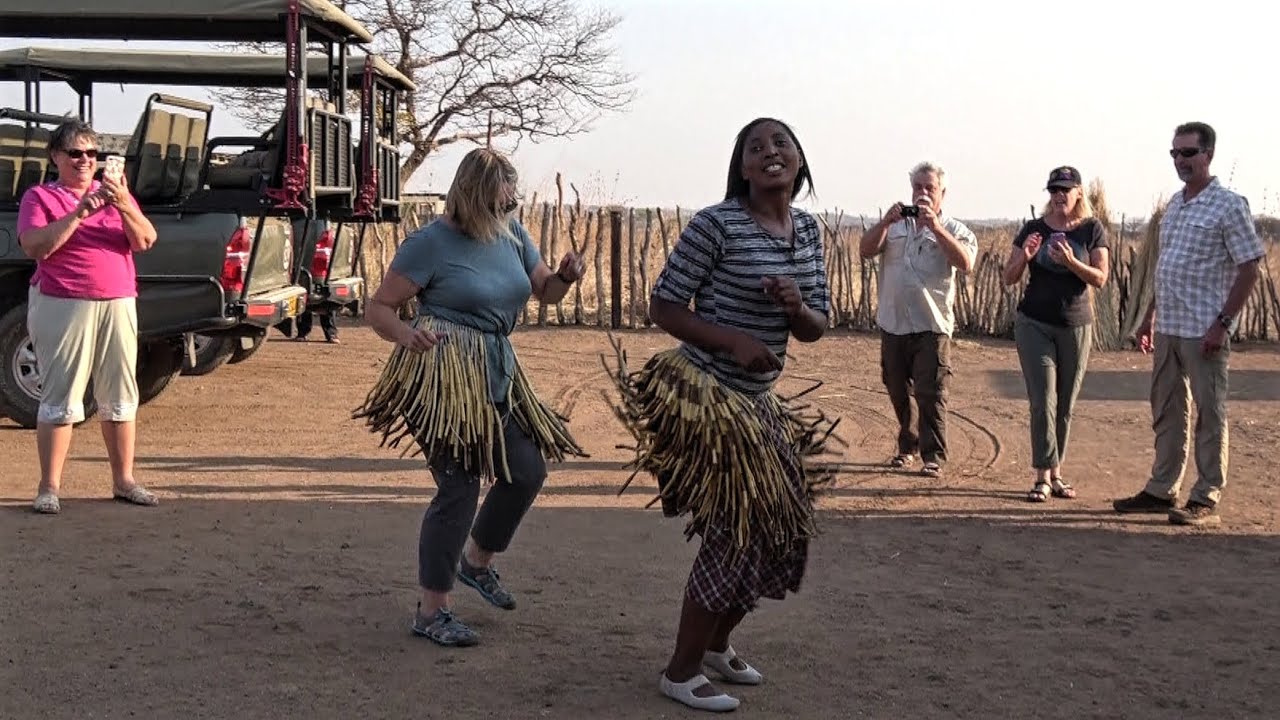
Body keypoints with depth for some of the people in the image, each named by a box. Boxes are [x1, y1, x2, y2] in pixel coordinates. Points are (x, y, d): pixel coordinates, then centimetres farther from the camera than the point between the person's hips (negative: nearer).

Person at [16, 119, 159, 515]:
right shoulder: (40, 197, 2)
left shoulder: (114, 193, 11)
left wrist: (125, 207, -18)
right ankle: (49, 488, 1)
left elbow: (145, 241, -1)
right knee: (61, 398, -5)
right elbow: (35, 247, -13)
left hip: (117, 305, 4)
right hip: (63, 307, -4)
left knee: (120, 396, 8)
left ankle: (123, 481, 18)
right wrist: (79, 212, -19)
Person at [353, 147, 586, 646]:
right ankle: (431, 612, 6)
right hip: (444, 375, -8)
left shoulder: (511, 234, 8)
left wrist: (565, 277, -7)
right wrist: (410, 336, -32)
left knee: (528, 470, 11)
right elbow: (379, 308, -11)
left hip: (496, 374, 8)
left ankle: (477, 561, 36)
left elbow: (543, 291, 16)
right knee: (459, 488, -7)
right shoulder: (432, 243, -12)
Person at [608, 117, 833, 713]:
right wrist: (735, 340, -25)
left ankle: (716, 645, 37)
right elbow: (662, 306, -14)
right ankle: (680, 674, 14)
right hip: (707, 396, -8)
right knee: (737, 531, -4)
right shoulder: (716, 224, -16)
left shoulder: (808, 230, 6)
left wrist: (795, 306, -14)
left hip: (756, 401, 8)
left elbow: (816, 329, 9)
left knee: (781, 525, 15)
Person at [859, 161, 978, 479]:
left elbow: (966, 264, -17)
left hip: (932, 325, -4)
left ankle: (933, 457, 0)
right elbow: (866, 250, -2)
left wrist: (935, 227, -23)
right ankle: (907, 446, 29)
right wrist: (886, 222, -18)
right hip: (893, 323, 4)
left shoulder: (954, 230, 2)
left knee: (931, 395, -6)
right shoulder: (895, 226, 12)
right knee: (898, 393, 13)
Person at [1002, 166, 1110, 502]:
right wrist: (1024, 257, -19)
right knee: (1043, 401, -8)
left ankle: (1056, 473, 16)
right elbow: (1009, 278, 1)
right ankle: (1044, 477, -8)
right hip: (1034, 324, -1)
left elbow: (1100, 278, -8)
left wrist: (1071, 262, -25)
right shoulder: (1034, 229, 2)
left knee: (1065, 405, 7)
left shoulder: (1092, 230, 1)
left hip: (1076, 326, 1)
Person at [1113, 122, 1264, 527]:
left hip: (1204, 331, -8)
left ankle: (1206, 501, 6)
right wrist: (1150, 317, 18)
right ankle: (1161, 490, 23)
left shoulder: (1229, 206, -9)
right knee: (1166, 412, 13)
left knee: (1209, 416, 0)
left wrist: (1224, 323, -17)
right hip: (1168, 327, 8)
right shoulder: (1174, 204, 13)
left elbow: (1249, 269, -11)